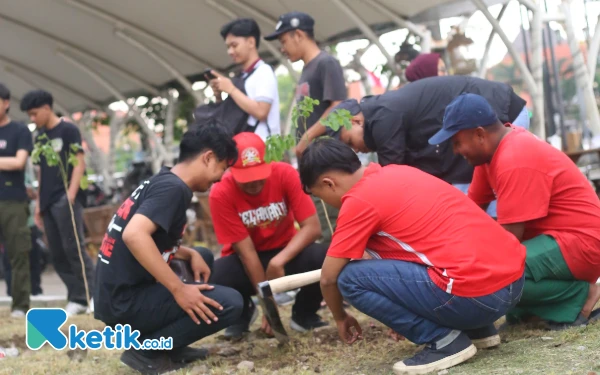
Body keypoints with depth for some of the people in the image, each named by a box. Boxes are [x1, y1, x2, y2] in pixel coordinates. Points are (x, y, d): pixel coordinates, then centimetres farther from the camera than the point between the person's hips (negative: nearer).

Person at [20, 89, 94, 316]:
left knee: (73, 249, -12)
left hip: (65, 199, -7)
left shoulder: (68, 130, -2)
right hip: (48, 202, 7)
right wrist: (38, 204, 16)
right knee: (57, 255, 4)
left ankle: (92, 296, -9)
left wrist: (71, 195, -18)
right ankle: (77, 299, 7)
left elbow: (79, 163, -8)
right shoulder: (39, 136, 18)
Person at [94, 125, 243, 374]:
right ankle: (145, 351, -6)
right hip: (125, 301, -10)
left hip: (121, 294, 10)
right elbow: (134, 235, -30)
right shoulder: (173, 188, -15)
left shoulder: (162, 182, 14)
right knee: (229, 303, -14)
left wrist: (191, 255, 10)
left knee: (203, 258, 22)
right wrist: (179, 289, -25)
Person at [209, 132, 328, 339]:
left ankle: (304, 313, 1)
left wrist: (279, 260, -35)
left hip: (285, 253, 1)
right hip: (245, 262, 0)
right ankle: (242, 312, 5)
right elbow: (245, 250, -21)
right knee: (213, 277, -34)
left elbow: (312, 227, -21)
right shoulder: (221, 194, -22)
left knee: (322, 258, -33)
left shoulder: (284, 174, -20)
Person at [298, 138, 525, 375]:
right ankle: (478, 329, 22)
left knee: (351, 278, -5)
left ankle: (444, 340, -1)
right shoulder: (396, 173, 18)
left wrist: (340, 318, 22)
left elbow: (329, 278, 1)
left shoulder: (359, 199, -6)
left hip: (478, 293, -9)